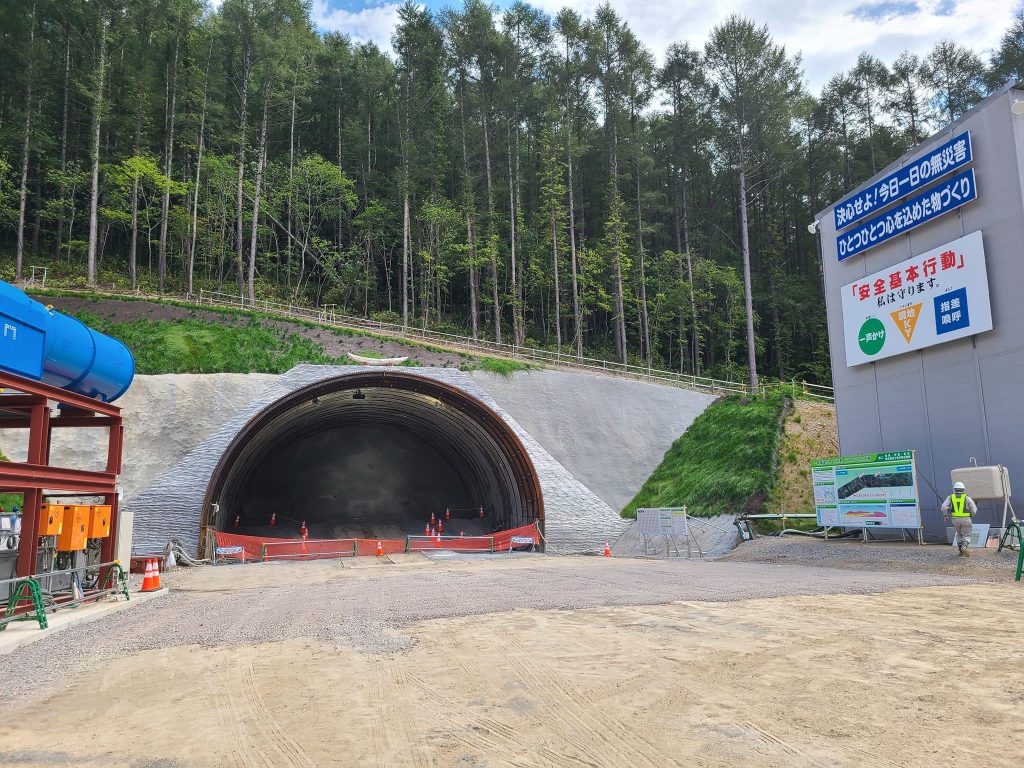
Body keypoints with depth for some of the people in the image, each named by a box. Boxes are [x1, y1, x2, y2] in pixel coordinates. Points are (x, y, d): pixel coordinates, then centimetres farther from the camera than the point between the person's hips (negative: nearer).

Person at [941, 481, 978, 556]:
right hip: (966, 519, -2)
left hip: (955, 519, 2)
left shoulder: (950, 497, 2)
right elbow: (974, 511, -3)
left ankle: (961, 551, 19)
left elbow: (944, 507, -9)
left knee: (958, 535, 21)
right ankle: (964, 547, -19)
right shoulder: (967, 498, -2)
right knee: (966, 536, 8)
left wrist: (945, 515, 6)